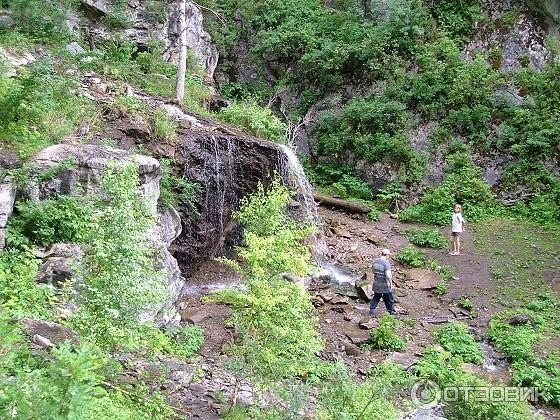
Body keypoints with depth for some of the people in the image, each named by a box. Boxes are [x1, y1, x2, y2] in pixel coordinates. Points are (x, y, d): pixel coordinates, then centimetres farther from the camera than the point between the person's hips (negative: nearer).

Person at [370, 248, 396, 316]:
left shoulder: (375, 261, 1)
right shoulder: (386, 263, -21)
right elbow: (388, 275, -22)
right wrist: (391, 283, -11)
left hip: (376, 283, 6)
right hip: (385, 285, -6)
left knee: (376, 297, 17)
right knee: (388, 298, 13)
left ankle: (371, 311, 16)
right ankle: (391, 311, 28)